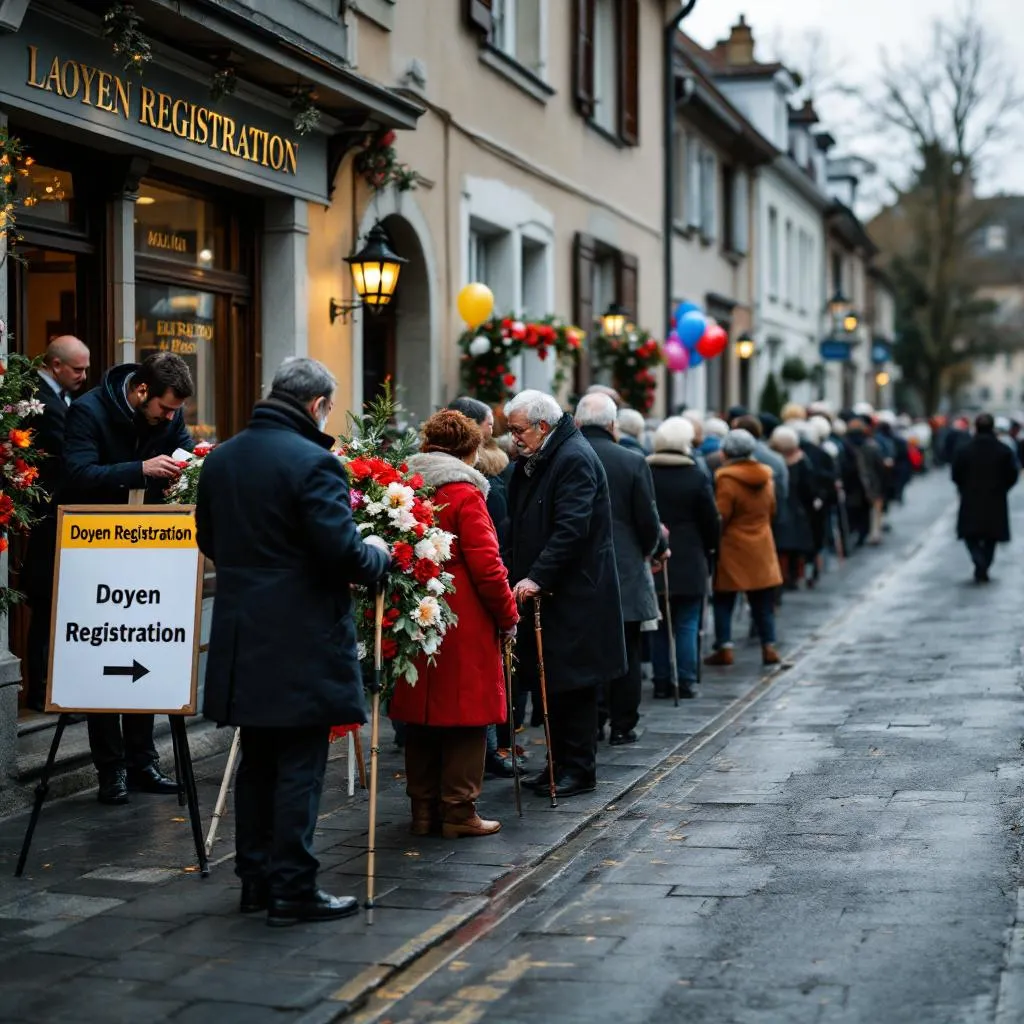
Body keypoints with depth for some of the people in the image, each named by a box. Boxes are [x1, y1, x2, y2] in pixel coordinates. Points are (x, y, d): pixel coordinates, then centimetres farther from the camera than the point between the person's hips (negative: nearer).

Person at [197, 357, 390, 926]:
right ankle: (292, 889, 4)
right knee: (299, 766, 0)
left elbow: (209, 540, 17)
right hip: (302, 640, -7)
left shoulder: (220, 458, 8)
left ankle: (255, 880, 23)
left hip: (242, 637, 7)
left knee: (257, 761, 16)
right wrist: (377, 555, 0)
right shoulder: (313, 462, -16)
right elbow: (343, 552, -20)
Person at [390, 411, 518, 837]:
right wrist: (508, 615, -3)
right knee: (465, 715, 1)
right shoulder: (464, 493, -10)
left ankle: (424, 809, 17)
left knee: (421, 714, 12)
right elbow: (485, 564, -14)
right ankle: (459, 811, 4)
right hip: (464, 625, -7)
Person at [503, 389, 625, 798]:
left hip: (574, 593, -9)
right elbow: (520, 525, 20)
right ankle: (559, 764, 18)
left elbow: (571, 529, -22)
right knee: (551, 680, 11)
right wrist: (512, 572, 8)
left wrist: (536, 577, -24)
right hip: (544, 590, 9)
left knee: (573, 682, -3)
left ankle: (579, 770, 5)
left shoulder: (575, 459, -13)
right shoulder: (532, 462, 15)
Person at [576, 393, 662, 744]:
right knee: (625, 650, 8)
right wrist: (646, 552, 14)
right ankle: (622, 725, 12)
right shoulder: (632, 462, -9)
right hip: (625, 570, -1)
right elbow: (649, 521, -6)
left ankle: (590, 719, 10)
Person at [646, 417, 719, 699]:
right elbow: (710, 520, -3)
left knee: (659, 625, 9)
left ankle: (662, 681, 10)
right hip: (689, 561, -2)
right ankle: (686, 681, 3)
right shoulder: (695, 476, -7)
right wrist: (709, 550, 12)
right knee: (687, 625, 4)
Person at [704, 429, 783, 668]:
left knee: (723, 602, 3)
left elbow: (720, 517, -16)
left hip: (733, 550, -5)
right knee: (763, 602, 9)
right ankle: (769, 647, 6)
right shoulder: (765, 478, 7)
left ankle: (724, 648, 1)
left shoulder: (727, 480, -14)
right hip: (761, 550, 6)